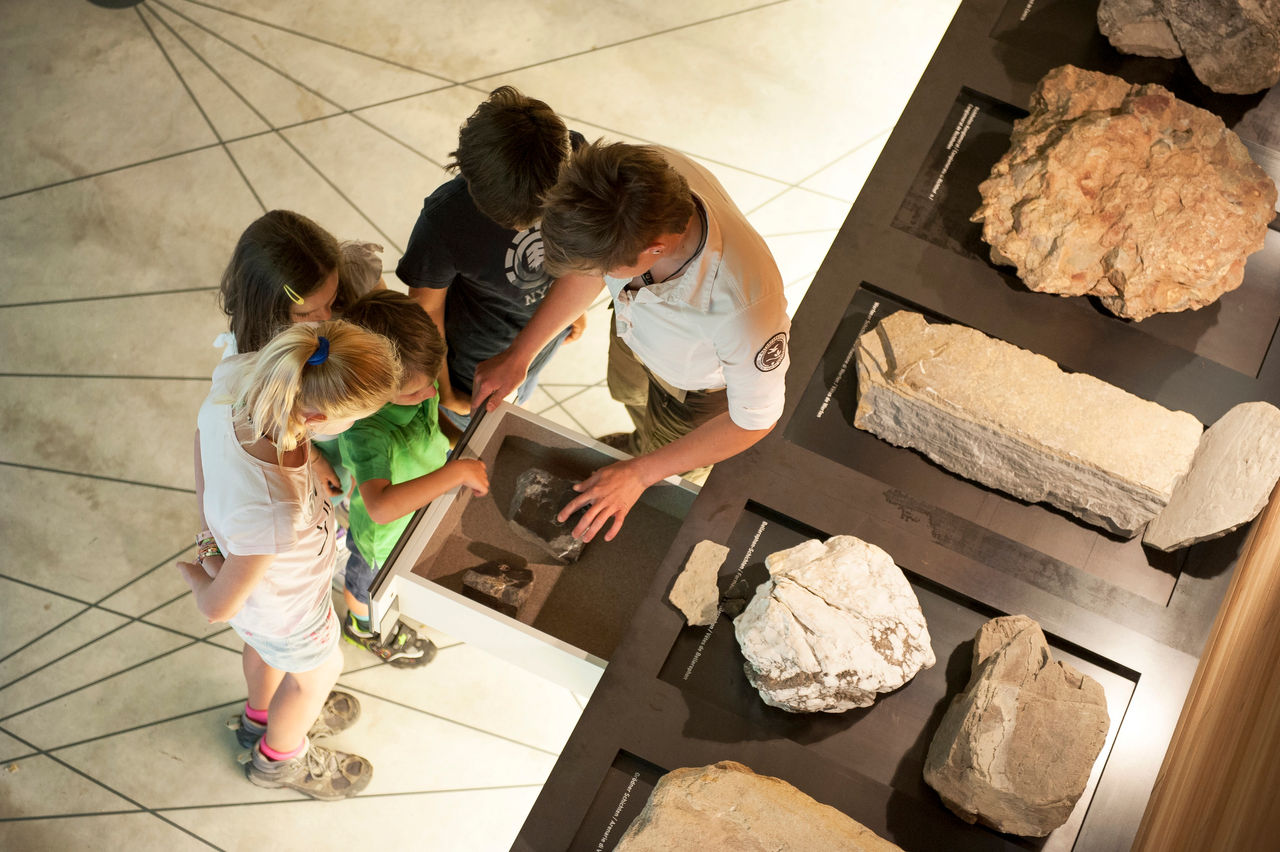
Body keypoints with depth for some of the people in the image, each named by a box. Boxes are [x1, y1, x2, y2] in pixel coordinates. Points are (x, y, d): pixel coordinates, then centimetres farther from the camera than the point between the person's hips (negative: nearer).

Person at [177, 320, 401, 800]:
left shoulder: (233, 378, -33)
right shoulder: (271, 514, -50)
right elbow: (218, 608, -30)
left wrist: (213, 536, 0)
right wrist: (197, 579, -10)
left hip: (233, 549, 6)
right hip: (285, 610, -6)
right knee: (318, 671, 30)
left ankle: (262, 717, 71)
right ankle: (278, 757, 62)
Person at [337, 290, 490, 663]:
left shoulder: (412, 377, -27)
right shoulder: (364, 433, -48)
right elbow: (380, 506, -61)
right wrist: (457, 472, -58)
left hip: (426, 504, 5)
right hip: (384, 535, -5)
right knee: (371, 586, 31)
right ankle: (364, 627, 64)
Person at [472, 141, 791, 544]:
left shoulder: (743, 303, -52)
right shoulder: (640, 176, -39)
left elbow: (755, 418, -31)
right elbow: (592, 266, -15)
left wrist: (639, 474, -27)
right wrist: (519, 353, -11)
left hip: (699, 383, -5)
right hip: (637, 327, 5)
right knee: (628, 393, 37)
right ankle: (643, 443, 73)